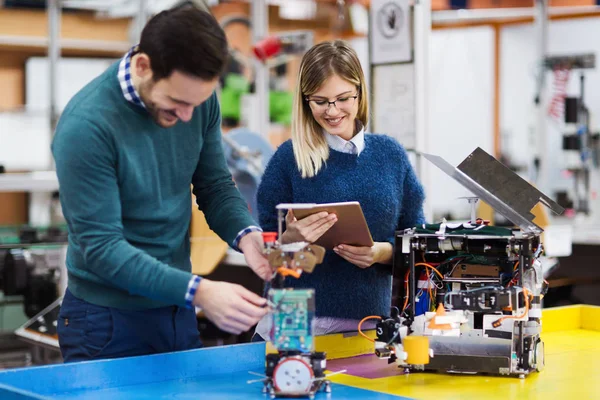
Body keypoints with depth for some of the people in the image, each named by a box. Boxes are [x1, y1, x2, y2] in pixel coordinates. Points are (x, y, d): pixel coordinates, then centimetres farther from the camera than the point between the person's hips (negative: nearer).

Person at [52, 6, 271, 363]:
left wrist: (246, 235, -17)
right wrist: (198, 292, -33)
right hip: (110, 321, -5)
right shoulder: (86, 127, -24)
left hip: (179, 313, 6)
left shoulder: (198, 98, -6)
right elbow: (102, 247, -24)